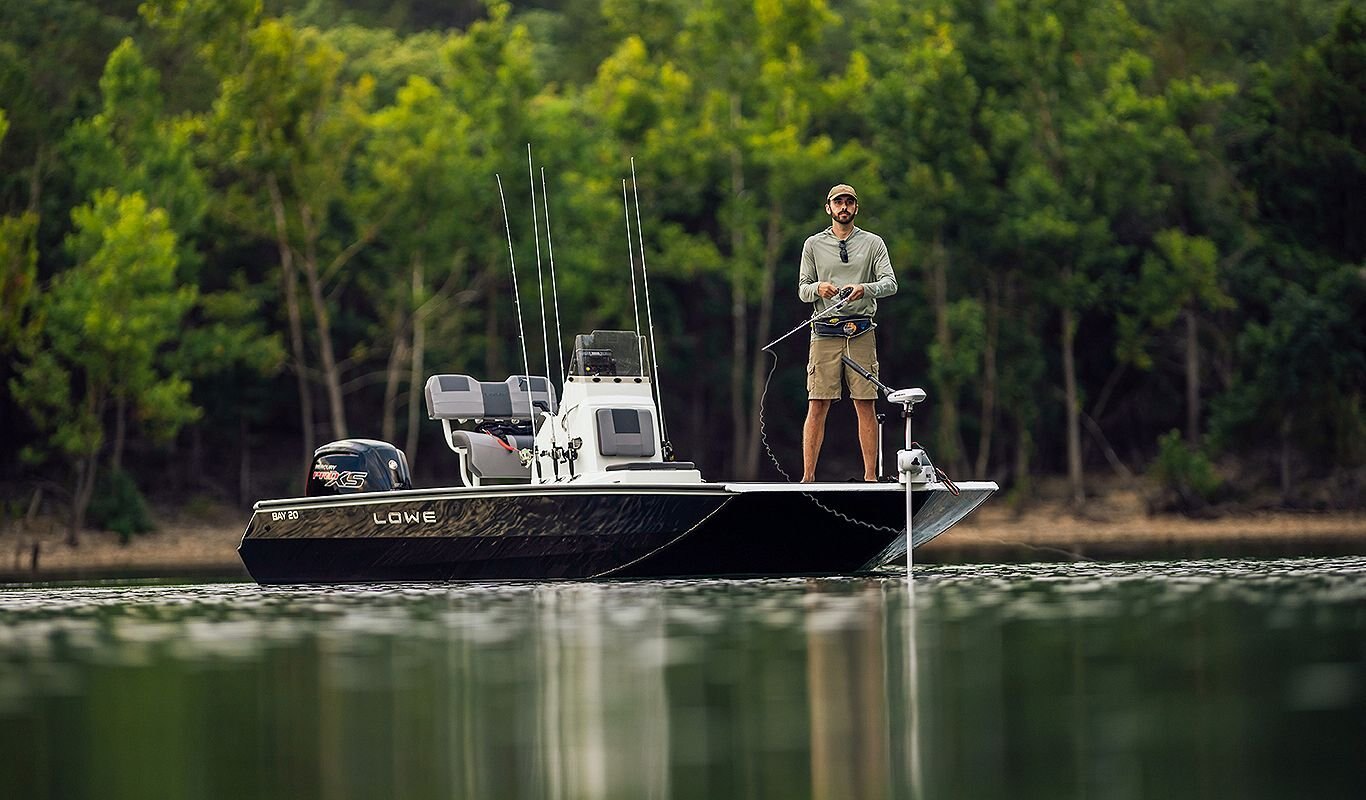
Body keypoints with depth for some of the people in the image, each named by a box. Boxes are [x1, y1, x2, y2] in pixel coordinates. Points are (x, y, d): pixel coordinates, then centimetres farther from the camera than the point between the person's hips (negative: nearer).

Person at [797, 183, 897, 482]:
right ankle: (807, 477, -4)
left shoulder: (873, 243, 9)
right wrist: (817, 288, -12)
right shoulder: (813, 245, 12)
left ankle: (870, 477, 0)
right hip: (825, 332, 0)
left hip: (861, 331, 0)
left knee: (866, 406, -2)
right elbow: (802, 290, 11)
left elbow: (890, 283, 0)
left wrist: (865, 289, -19)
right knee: (817, 406, -5)